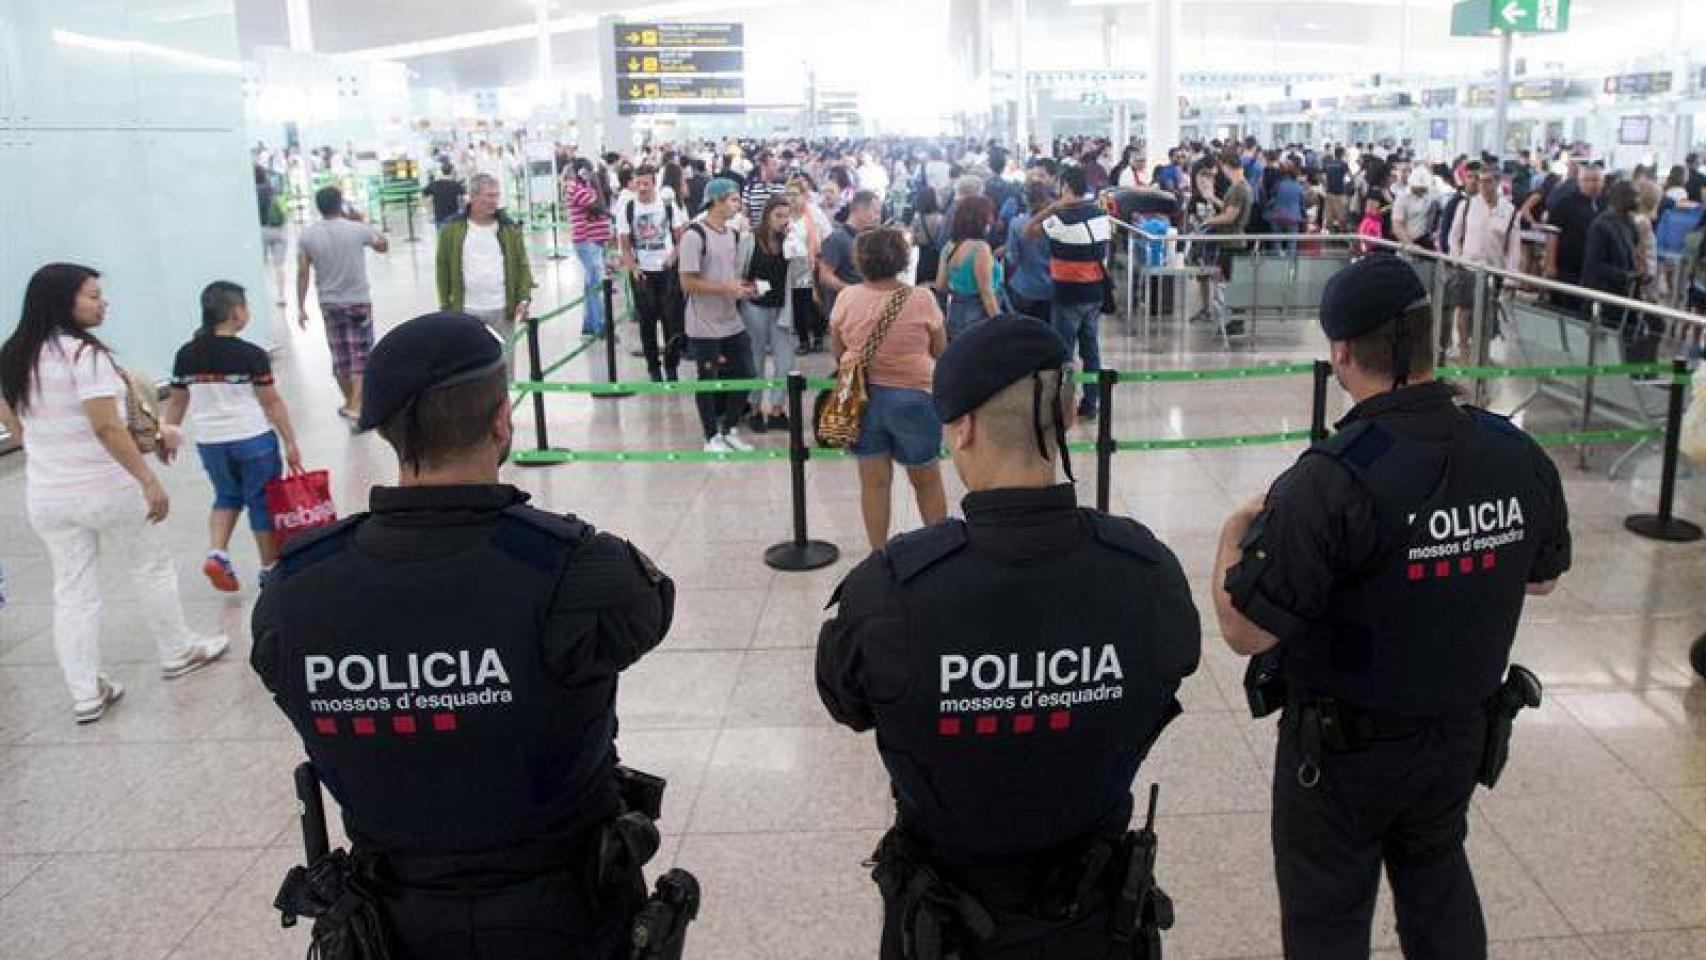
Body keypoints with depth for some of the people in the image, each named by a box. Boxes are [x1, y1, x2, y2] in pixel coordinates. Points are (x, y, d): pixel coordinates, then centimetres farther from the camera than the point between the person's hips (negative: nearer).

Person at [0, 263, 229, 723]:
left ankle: (86, 694, 14)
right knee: (152, 570, 15)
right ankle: (178, 654, 30)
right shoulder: (84, 353, -18)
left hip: (45, 495, 7)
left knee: (72, 593, 10)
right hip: (108, 490, -6)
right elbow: (107, 428, -23)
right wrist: (148, 480, -20)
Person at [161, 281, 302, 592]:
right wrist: (290, 442, -4)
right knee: (263, 502, 10)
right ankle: (270, 568, 19)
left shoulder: (186, 355, -1)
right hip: (253, 440, -4)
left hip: (210, 442, 4)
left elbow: (177, 401, 7)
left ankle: (216, 553, 6)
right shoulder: (251, 355, -14)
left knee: (227, 497, 24)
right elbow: (272, 403, -11)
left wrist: (169, 433, 21)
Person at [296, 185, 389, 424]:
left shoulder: (307, 234, -4)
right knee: (361, 355, 0)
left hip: (329, 303, 3)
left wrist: (301, 308, 1)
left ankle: (350, 402, 31)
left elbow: (302, 273, -5)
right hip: (358, 301, -3)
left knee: (340, 355, 16)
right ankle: (356, 407, -11)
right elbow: (383, 244, 8)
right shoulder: (357, 229, -11)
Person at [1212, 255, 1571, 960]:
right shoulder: (1519, 457, -11)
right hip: (1465, 734, 5)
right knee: (1439, 881, 29)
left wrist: (1232, 536, -9)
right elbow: (1543, 578, 7)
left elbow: (1246, 631, -26)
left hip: (1342, 746, -5)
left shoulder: (1329, 483, -30)